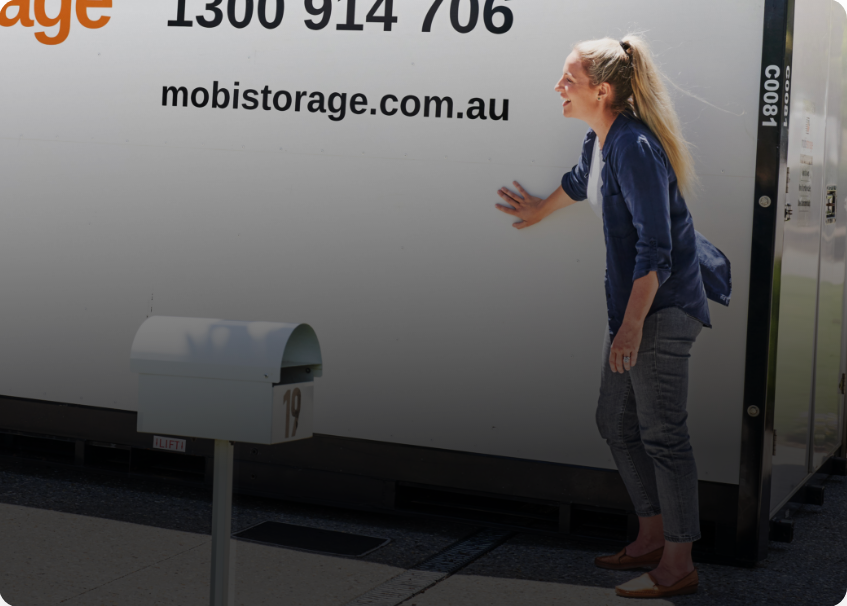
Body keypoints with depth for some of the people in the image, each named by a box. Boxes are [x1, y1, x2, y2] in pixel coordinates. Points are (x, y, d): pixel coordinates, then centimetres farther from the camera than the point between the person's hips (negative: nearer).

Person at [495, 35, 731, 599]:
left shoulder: (634, 148, -21)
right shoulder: (600, 140, 9)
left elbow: (655, 248, -23)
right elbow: (580, 181, 34)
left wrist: (632, 324, -23)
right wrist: (540, 209, 53)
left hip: (663, 309, -10)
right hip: (633, 303, 10)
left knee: (662, 434, -4)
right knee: (616, 422, 16)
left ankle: (679, 564, 6)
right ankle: (653, 536, 29)